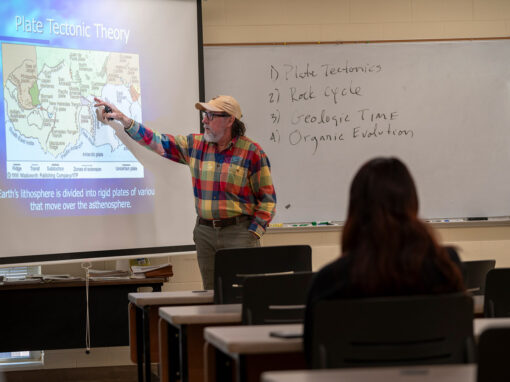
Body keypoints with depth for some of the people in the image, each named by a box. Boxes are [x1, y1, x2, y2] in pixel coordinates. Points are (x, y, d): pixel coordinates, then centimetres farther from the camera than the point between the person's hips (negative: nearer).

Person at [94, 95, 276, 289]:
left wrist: (253, 233, -8)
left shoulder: (252, 152, -5)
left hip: (238, 231, -4)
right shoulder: (195, 144, 8)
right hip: (205, 231, 5)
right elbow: (157, 142, 10)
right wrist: (123, 119, 2)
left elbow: (267, 198, -2)